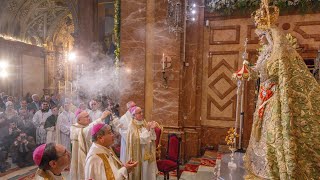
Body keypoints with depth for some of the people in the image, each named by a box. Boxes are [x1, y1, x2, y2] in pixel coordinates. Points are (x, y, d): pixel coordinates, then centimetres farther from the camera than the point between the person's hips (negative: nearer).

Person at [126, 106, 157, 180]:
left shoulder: (144, 123, 5)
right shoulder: (132, 126, -11)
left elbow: (152, 137, 3)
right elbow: (138, 139, -20)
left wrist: (152, 129, -14)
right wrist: (147, 130, -25)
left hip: (148, 152, 5)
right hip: (138, 153, -5)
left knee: (148, 170, 12)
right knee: (140, 170, 5)